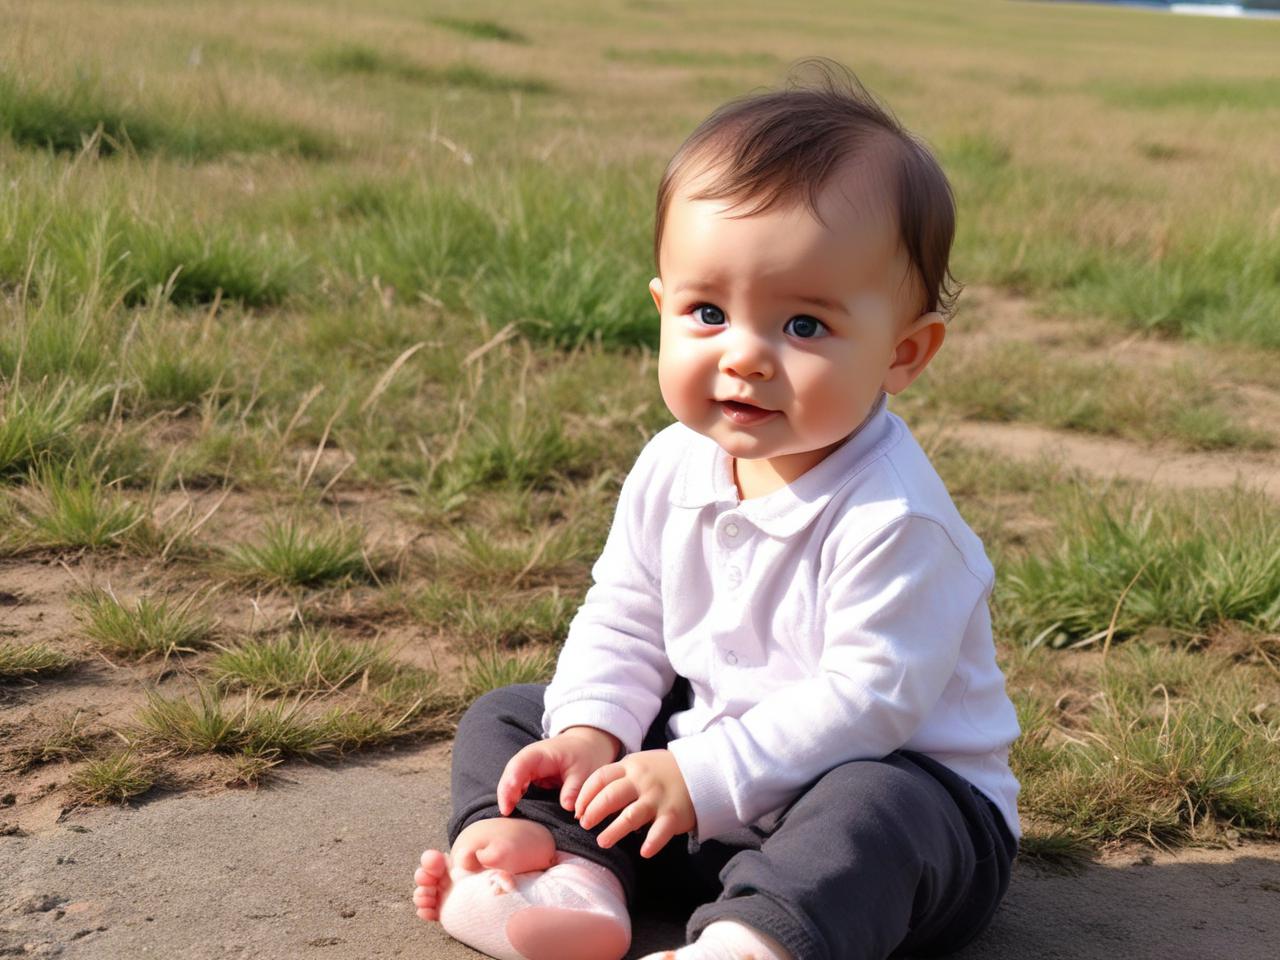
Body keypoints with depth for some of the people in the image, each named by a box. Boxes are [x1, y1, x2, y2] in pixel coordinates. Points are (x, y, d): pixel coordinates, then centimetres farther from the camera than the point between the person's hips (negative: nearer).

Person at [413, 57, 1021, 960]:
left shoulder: (892, 516, -25)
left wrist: (703, 775, -28)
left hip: (899, 787, -7)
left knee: (875, 806, -41)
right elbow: (623, 619, 8)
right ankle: (569, 877, -19)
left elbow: (868, 698, -27)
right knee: (507, 716, 4)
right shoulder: (672, 469, -3)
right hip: (695, 759, 7)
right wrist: (592, 731, -10)